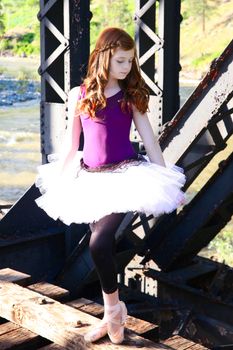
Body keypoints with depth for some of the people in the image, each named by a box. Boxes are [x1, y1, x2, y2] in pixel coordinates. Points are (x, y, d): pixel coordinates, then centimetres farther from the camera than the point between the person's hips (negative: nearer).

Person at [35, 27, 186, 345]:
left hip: (126, 175, -3)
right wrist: (54, 183, 12)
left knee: (99, 243, -16)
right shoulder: (80, 95, 2)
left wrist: (168, 180, -1)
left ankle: (113, 310, 7)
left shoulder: (132, 96, -1)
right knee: (103, 244, 8)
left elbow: (150, 141, 1)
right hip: (91, 179, 3)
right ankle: (113, 314, 25)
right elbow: (71, 145, 9)